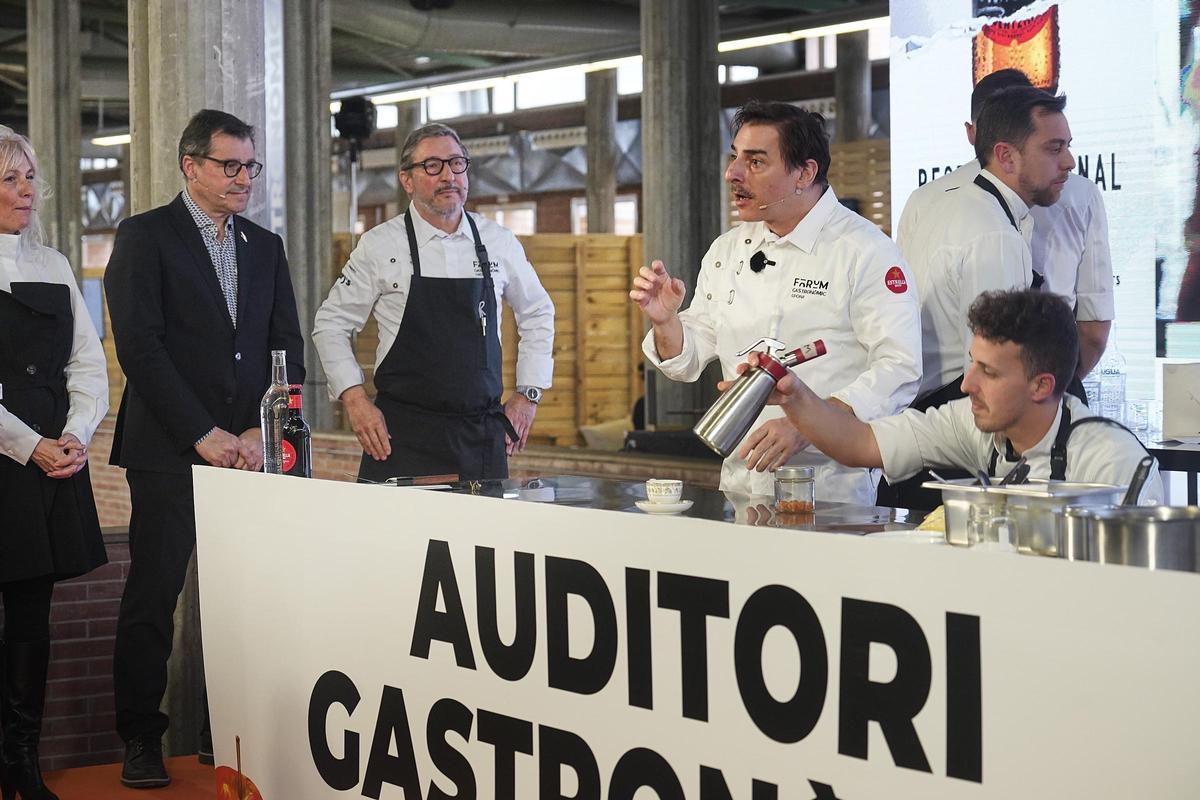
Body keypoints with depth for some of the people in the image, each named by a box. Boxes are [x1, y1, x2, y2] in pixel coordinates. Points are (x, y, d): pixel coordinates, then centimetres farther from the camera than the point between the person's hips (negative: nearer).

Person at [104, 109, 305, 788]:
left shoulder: (266, 247, 16)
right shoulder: (146, 236, 0)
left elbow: (288, 347, 12)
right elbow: (140, 345, -9)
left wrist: (262, 432, -3)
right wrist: (205, 434, -12)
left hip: (248, 448, 4)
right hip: (168, 451, -4)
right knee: (153, 597, -1)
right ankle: (142, 739, 8)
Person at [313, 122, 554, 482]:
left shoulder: (498, 242, 6)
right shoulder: (380, 245, -1)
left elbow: (537, 314, 20)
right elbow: (331, 324, 5)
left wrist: (528, 395, 12)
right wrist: (355, 400, -5)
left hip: (483, 436, 2)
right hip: (402, 435, -2)